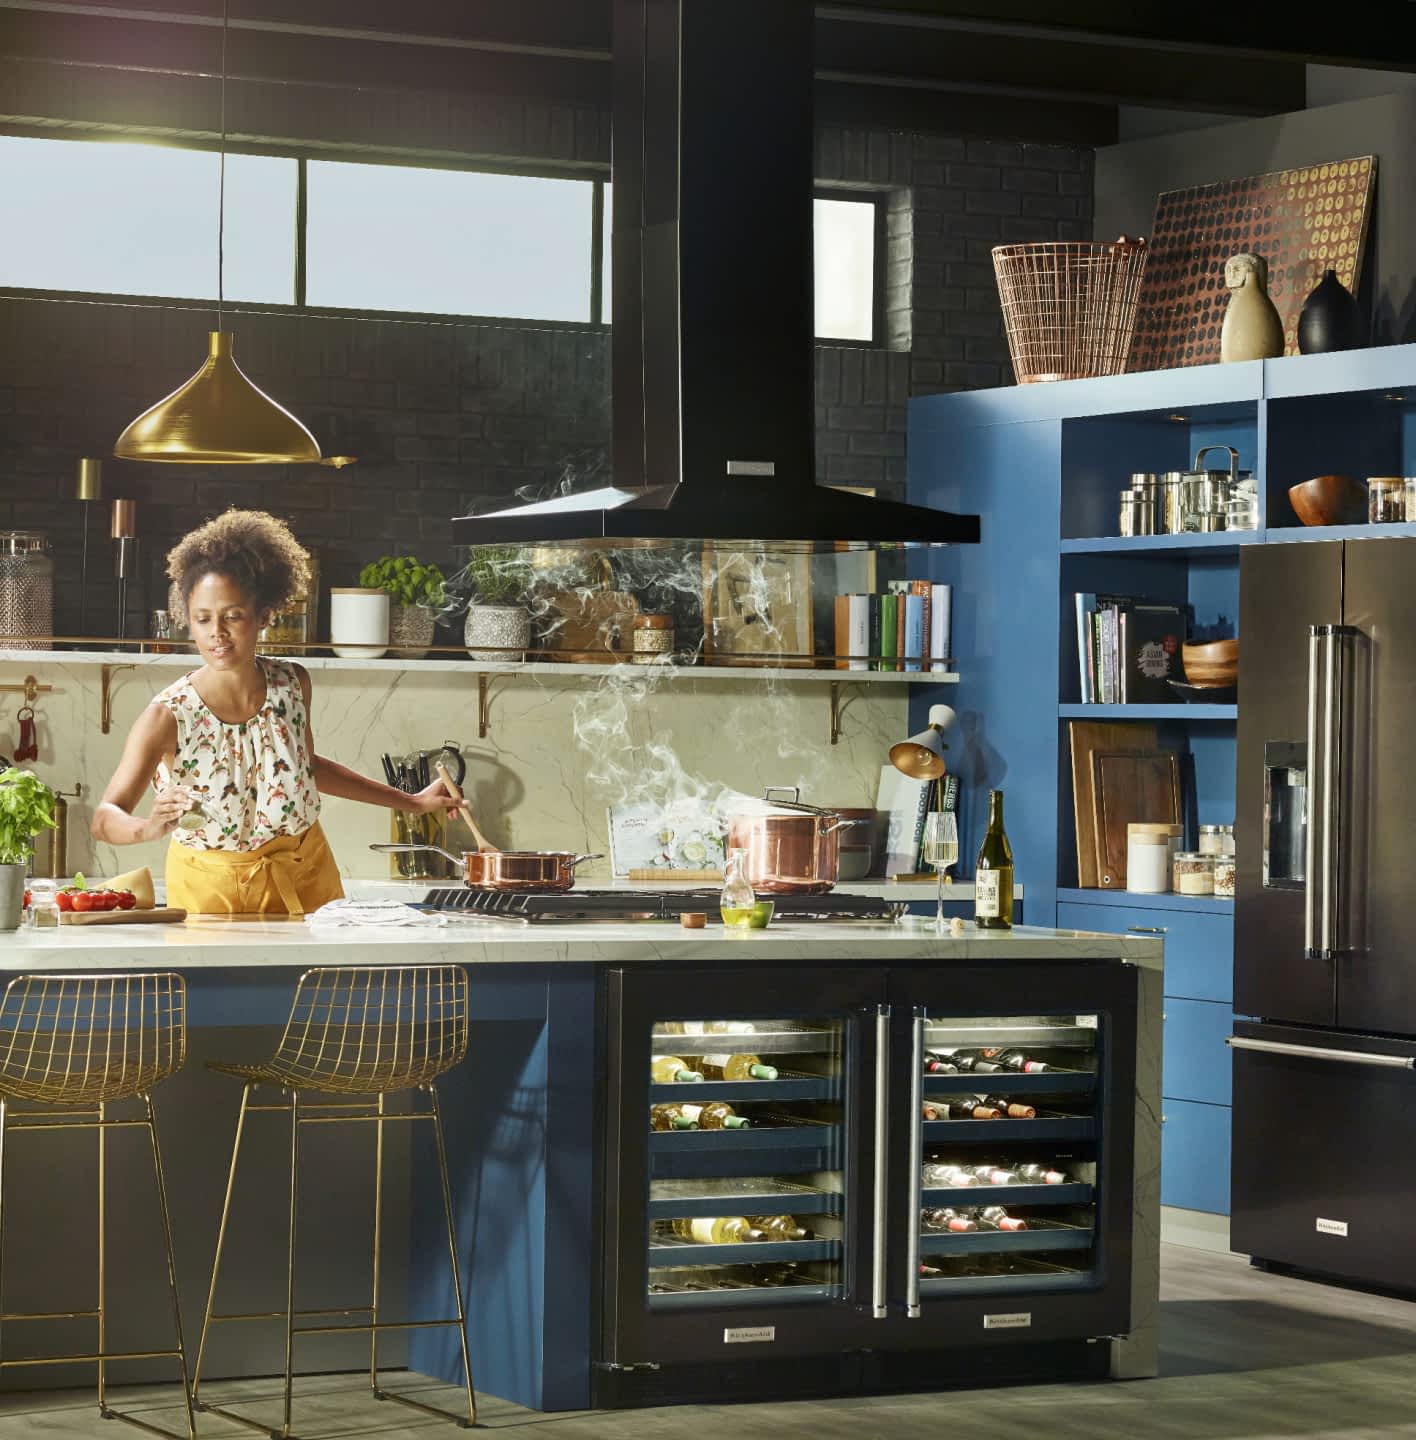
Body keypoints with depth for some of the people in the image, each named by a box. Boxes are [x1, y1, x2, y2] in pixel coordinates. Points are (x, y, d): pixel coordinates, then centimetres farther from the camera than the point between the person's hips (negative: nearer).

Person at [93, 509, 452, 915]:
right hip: (210, 891, -3)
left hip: (304, 879, 3)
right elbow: (105, 817, -24)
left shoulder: (291, 684, -8)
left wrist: (410, 802, 17)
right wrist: (148, 828, -48)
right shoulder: (169, 717, -21)